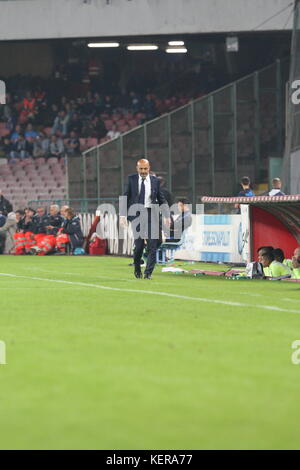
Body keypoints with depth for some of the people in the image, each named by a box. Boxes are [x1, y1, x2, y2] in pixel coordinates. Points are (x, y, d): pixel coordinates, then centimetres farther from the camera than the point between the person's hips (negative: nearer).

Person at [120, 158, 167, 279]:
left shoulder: (155, 181, 6)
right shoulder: (131, 179, 4)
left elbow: (161, 199, 12)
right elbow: (126, 197, 5)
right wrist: (122, 215, -4)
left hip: (151, 215, 1)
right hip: (136, 214, -1)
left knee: (152, 245, -6)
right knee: (139, 244, -2)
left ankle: (148, 272, -2)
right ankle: (137, 269, 22)